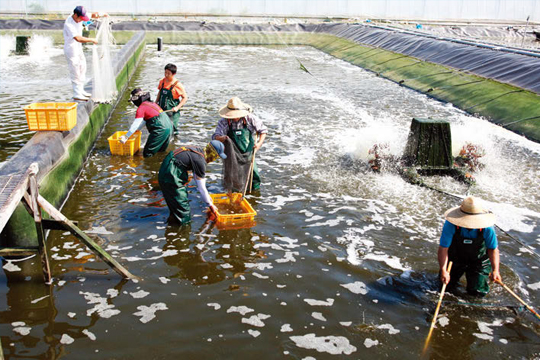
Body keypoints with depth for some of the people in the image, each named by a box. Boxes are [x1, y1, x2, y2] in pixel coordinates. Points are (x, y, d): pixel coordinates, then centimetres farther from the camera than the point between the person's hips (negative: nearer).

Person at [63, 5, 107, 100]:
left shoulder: (80, 17, -4)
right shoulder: (68, 24, -27)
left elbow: (93, 15, 6)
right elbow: (78, 38, -35)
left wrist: (101, 15, -13)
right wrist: (92, 40, -29)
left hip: (78, 48, 9)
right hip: (71, 49, -9)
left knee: (82, 69, 16)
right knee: (75, 72, -6)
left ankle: (80, 90, 27)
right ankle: (77, 94, 1)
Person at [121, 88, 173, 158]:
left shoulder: (141, 108, -7)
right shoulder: (152, 103, 20)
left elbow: (135, 124, -8)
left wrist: (126, 137, -1)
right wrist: (136, 129, 36)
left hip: (160, 130, -9)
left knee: (147, 154, -4)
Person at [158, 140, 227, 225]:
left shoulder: (198, 151, 8)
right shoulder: (200, 161, -19)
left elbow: (198, 176, 18)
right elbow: (201, 187, -13)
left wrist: (207, 196, 23)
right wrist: (210, 205, -2)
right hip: (170, 176, -10)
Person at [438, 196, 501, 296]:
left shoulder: (487, 228, -27)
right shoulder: (451, 224, -31)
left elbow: (493, 249, -13)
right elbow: (443, 249, -27)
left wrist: (495, 270, -24)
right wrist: (443, 270, -36)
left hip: (479, 261, 0)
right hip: (455, 260, 0)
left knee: (478, 292, -4)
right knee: (446, 287, 2)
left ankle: (487, 273, 29)